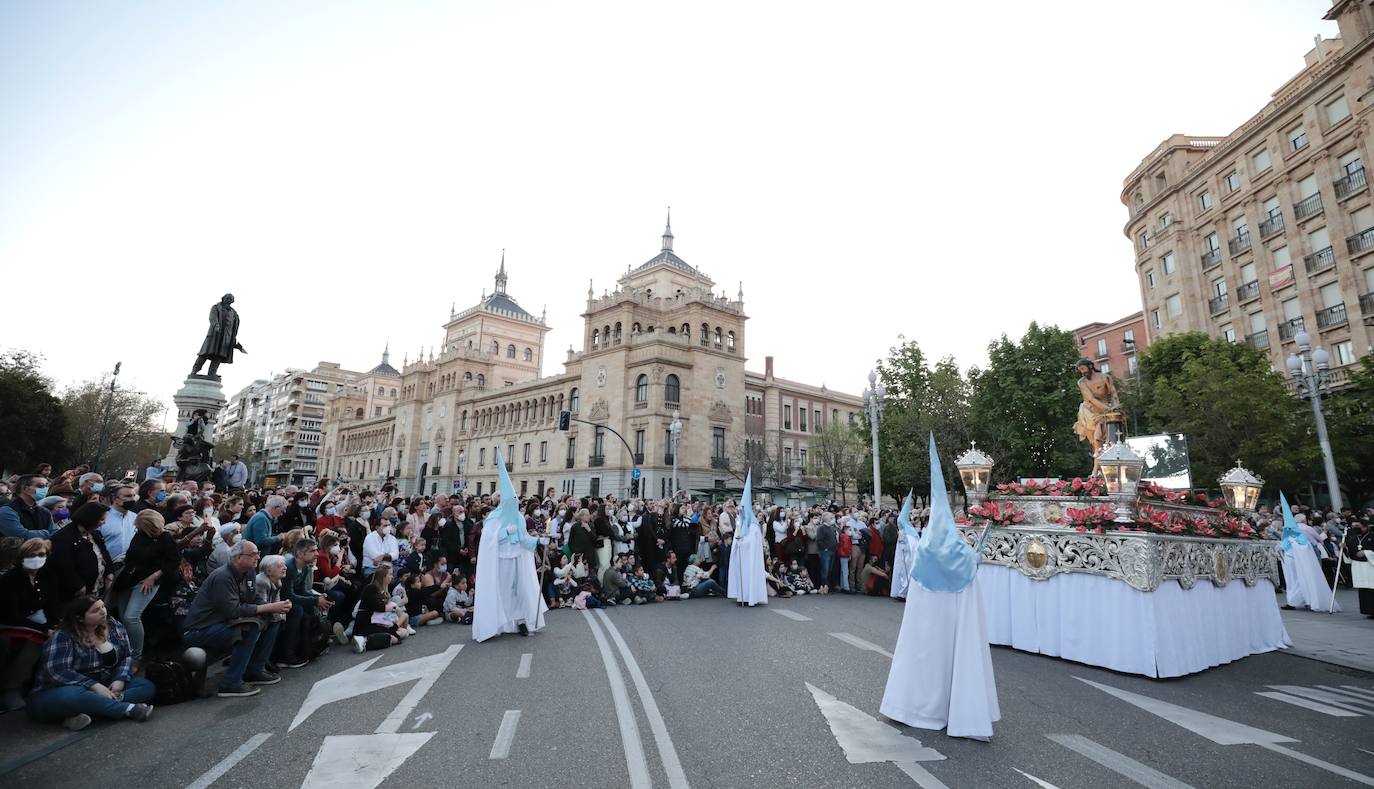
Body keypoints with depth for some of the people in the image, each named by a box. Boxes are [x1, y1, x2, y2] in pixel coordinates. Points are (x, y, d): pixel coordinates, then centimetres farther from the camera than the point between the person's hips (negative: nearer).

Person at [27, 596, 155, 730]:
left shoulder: (115, 627, 3)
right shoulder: (62, 637, -13)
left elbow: (126, 656, 6)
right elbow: (58, 671, -24)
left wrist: (120, 680, -13)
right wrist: (95, 686, -30)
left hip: (103, 687, 6)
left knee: (146, 686, -15)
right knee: (73, 695, -40)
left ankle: (87, 712, -33)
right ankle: (129, 709, -28)